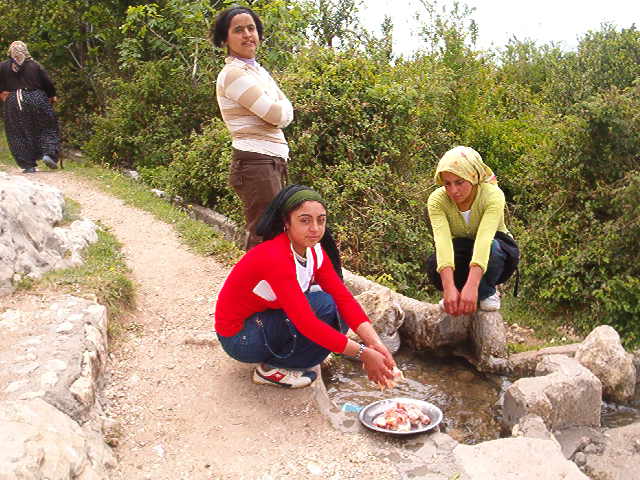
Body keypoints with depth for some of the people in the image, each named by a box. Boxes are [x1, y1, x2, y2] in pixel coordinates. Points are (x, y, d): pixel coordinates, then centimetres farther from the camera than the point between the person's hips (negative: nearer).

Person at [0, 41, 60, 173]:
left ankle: (28, 165, 4)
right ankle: (48, 154, -11)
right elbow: (48, 83, 2)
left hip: (13, 103, 1)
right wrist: (52, 97, 16)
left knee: (19, 134, 8)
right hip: (37, 100, 0)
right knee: (48, 128, 11)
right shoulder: (35, 65, 1)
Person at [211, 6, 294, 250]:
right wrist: (276, 108, 6)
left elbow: (287, 113, 13)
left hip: (273, 162, 9)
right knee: (263, 238, -10)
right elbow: (277, 115, -15)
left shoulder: (257, 70, 18)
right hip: (257, 163, -9)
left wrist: (276, 111, -6)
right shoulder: (233, 74, -10)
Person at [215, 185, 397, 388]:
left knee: (339, 313, -7)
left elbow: (343, 297, -10)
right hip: (239, 336, -8)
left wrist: (375, 343, -23)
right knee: (324, 305, -24)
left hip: (267, 321, 8)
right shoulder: (275, 257, -31)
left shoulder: (315, 251, -6)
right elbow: (307, 322, -35)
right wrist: (363, 353, -32)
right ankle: (272, 369, -8)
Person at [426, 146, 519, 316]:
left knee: (490, 246, -37)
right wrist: (449, 287, -52)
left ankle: (487, 292, -8)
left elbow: (484, 238, -43)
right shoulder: (437, 199, -23)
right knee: (434, 265, -31)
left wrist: (471, 286, -56)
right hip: (461, 255, 2)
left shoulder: (493, 195, -29)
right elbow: (442, 240, -37)